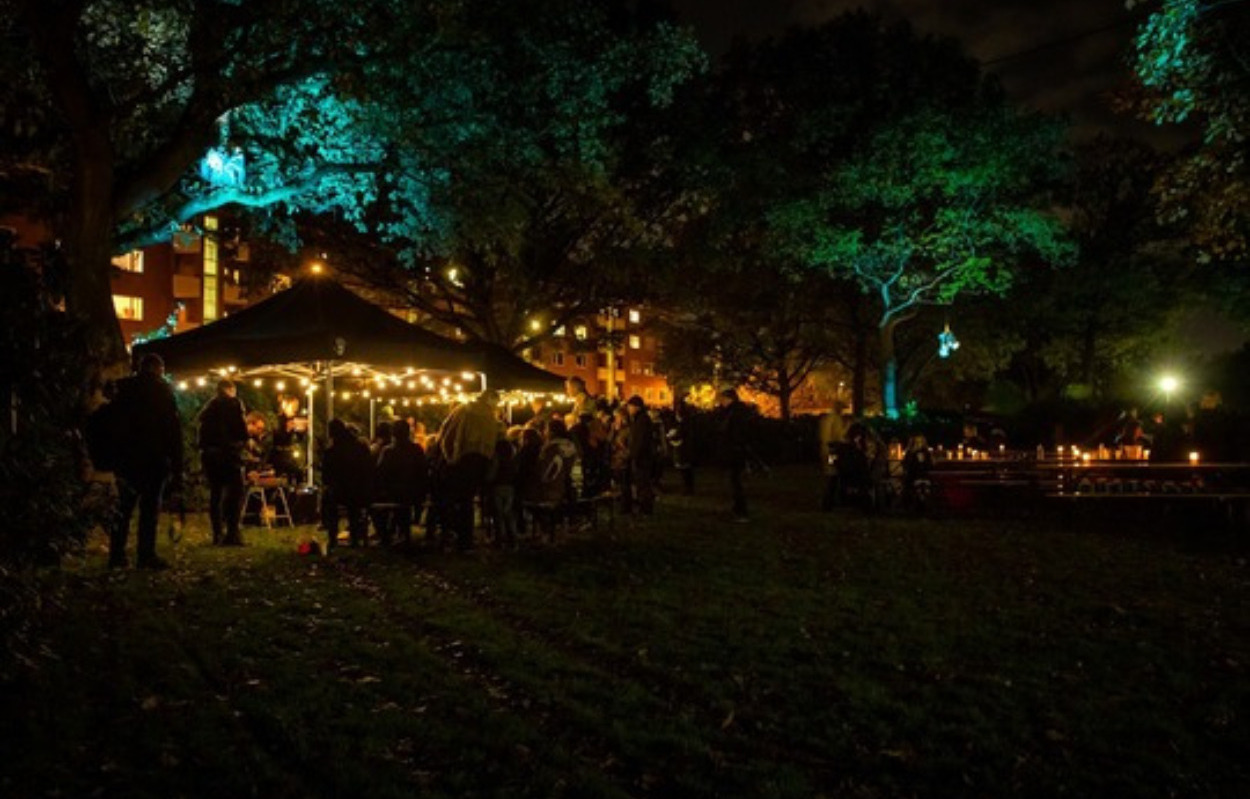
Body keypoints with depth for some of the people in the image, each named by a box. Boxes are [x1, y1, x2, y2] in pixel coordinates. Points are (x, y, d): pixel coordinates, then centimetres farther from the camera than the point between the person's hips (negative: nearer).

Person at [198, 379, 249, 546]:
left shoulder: (208, 407, 16)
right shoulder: (233, 404, -2)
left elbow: (202, 432, 15)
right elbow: (241, 428, -8)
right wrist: (246, 440, 9)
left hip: (208, 453, 6)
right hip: (228, 453, -6)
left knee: (215, 494, 11)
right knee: (235, 492, -5)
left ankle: (217, 534, 12)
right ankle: (232, 533, -14)